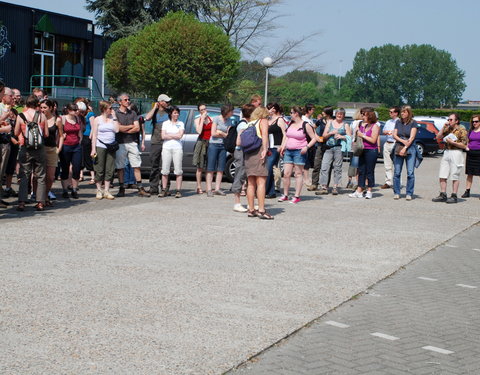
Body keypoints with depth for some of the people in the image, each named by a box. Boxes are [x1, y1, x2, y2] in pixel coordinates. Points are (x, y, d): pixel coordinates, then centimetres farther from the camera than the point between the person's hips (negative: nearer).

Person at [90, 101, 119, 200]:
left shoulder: (112, 118, 10)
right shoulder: (97, 119, 2)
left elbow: (117, 130, -4)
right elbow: (94, 135, -1)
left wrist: (114, 117, -1)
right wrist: (93, 149, -9)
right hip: (100, 146, -3)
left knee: (110, 170, 2)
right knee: (99, 170, -1)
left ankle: (107, 191, 9)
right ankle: (99, 191, 10)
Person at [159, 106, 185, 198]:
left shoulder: (181, 124, 10)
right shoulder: (165, 123, 11)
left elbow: (180, 135, -4)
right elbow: (163, 136, 0)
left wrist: (169, 135, -1)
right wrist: (174, 136, -2)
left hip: (177, 148, -1)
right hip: (166, 148, 1)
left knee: (178, 170, -6)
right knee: (165, 170, -2)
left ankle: (178, 190, -4)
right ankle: (164, 190, 3)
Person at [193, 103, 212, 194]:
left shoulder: (211, 119, 11)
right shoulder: (198, 120, 4)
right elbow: (199, 131, -13)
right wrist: (202, 119, -10)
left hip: (210, 143, 2)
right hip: (201, 143, -2)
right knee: (200, 167, 0)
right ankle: (199, 187, 4)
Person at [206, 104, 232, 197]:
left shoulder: (228, 121, 9)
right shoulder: (216, 119, -6)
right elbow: (213, 133, -10)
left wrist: (220, 132, -8)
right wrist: (224, 134, -2)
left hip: (223, 146, 5)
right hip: (213, 145, -5)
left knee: (221, 169, 4)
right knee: (210, 168, -4)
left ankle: (217, 189, 8)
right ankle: (209, 189, -5)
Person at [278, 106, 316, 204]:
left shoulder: (305, 125, -5)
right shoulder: (290, 124, 13)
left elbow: (313, 138, -2)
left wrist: (307, 147, -15)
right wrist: (283, 147, 12)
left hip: (299, 152, -6)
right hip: (288, 151, 6)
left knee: (298, 174, -1)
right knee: (286, 174, 2)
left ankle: (297, 196, 3)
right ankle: (285, 195, 11)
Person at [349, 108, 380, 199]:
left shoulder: (375, 126, -6)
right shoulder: (361, 124, 13)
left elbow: (373, 140, -14)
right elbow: (356, 136, 24)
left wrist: (362, 135, -11)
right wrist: (357, 133, 3)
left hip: (371, 150, -6)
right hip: (362, 150, 6)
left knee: (370, 171, -1)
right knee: (361, 171, 6)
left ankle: (369, 191, 6)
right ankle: (359, 191, 8)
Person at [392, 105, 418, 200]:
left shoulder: (413, 123, 0)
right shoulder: (398, 122, 12)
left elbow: (412, 137, -7)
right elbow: (394, 135, 7)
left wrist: (405, 148, -14)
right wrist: (402, 141, -11)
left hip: (410, 149, -3)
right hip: (398, 149, 3)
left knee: (410, 173, -6)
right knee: (397, 172, 1)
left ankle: (409, 194, 0)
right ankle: (396, 193, 8)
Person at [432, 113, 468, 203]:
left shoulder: (462, 130, -5)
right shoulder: (448, 129, 14)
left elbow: (464, 146, -9)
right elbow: (438, 136, 8)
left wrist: (452, 142, -16)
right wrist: (444, 127, 0)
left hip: (456, 153, -7)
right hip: (446, 152, 7)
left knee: (455, 176, -2)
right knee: (442, 175, 4)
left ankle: (454, 196, 2)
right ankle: (443, 195, 10)